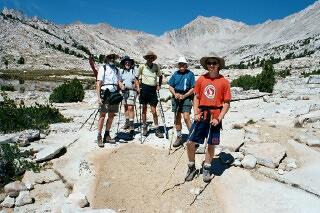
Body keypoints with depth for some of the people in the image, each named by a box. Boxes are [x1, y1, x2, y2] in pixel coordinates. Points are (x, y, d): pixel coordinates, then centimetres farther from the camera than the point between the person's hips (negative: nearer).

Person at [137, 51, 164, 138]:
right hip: (144, 88, 0)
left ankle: (157, 130, 9)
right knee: (144, 109, 9)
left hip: (153, 89, 1)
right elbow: (136, 77, 9)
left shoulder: (156, 66, 5)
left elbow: (160, 76, 20)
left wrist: (159, 85, 9)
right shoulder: (142, 66, 0)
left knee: (154, 111, -1)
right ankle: (144, 127, 24)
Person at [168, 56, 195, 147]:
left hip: (186, 97, -4)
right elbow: (170, 86, 10)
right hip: (176, 97, 5)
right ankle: (179, 137, 24)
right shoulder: (175, 74, 6)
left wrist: (184, 96, -17)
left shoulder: (190, 74, -5)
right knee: (177, 119, 10)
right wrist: (175, 94, -8)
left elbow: (193, 89, -7)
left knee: (186, 117, -16)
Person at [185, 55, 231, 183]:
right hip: (201, 116, 2)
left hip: (215, 118, -2)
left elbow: (227, 103, -4)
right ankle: (191, 168, 23)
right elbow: (196, 97, 9)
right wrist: (196, 113, -3)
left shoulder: (224, 82, -5)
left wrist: (219, 119, -12)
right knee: (190, 142, 1)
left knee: (211, 144, 10)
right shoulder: (201, 79, 2)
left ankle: (206, 170, 31)